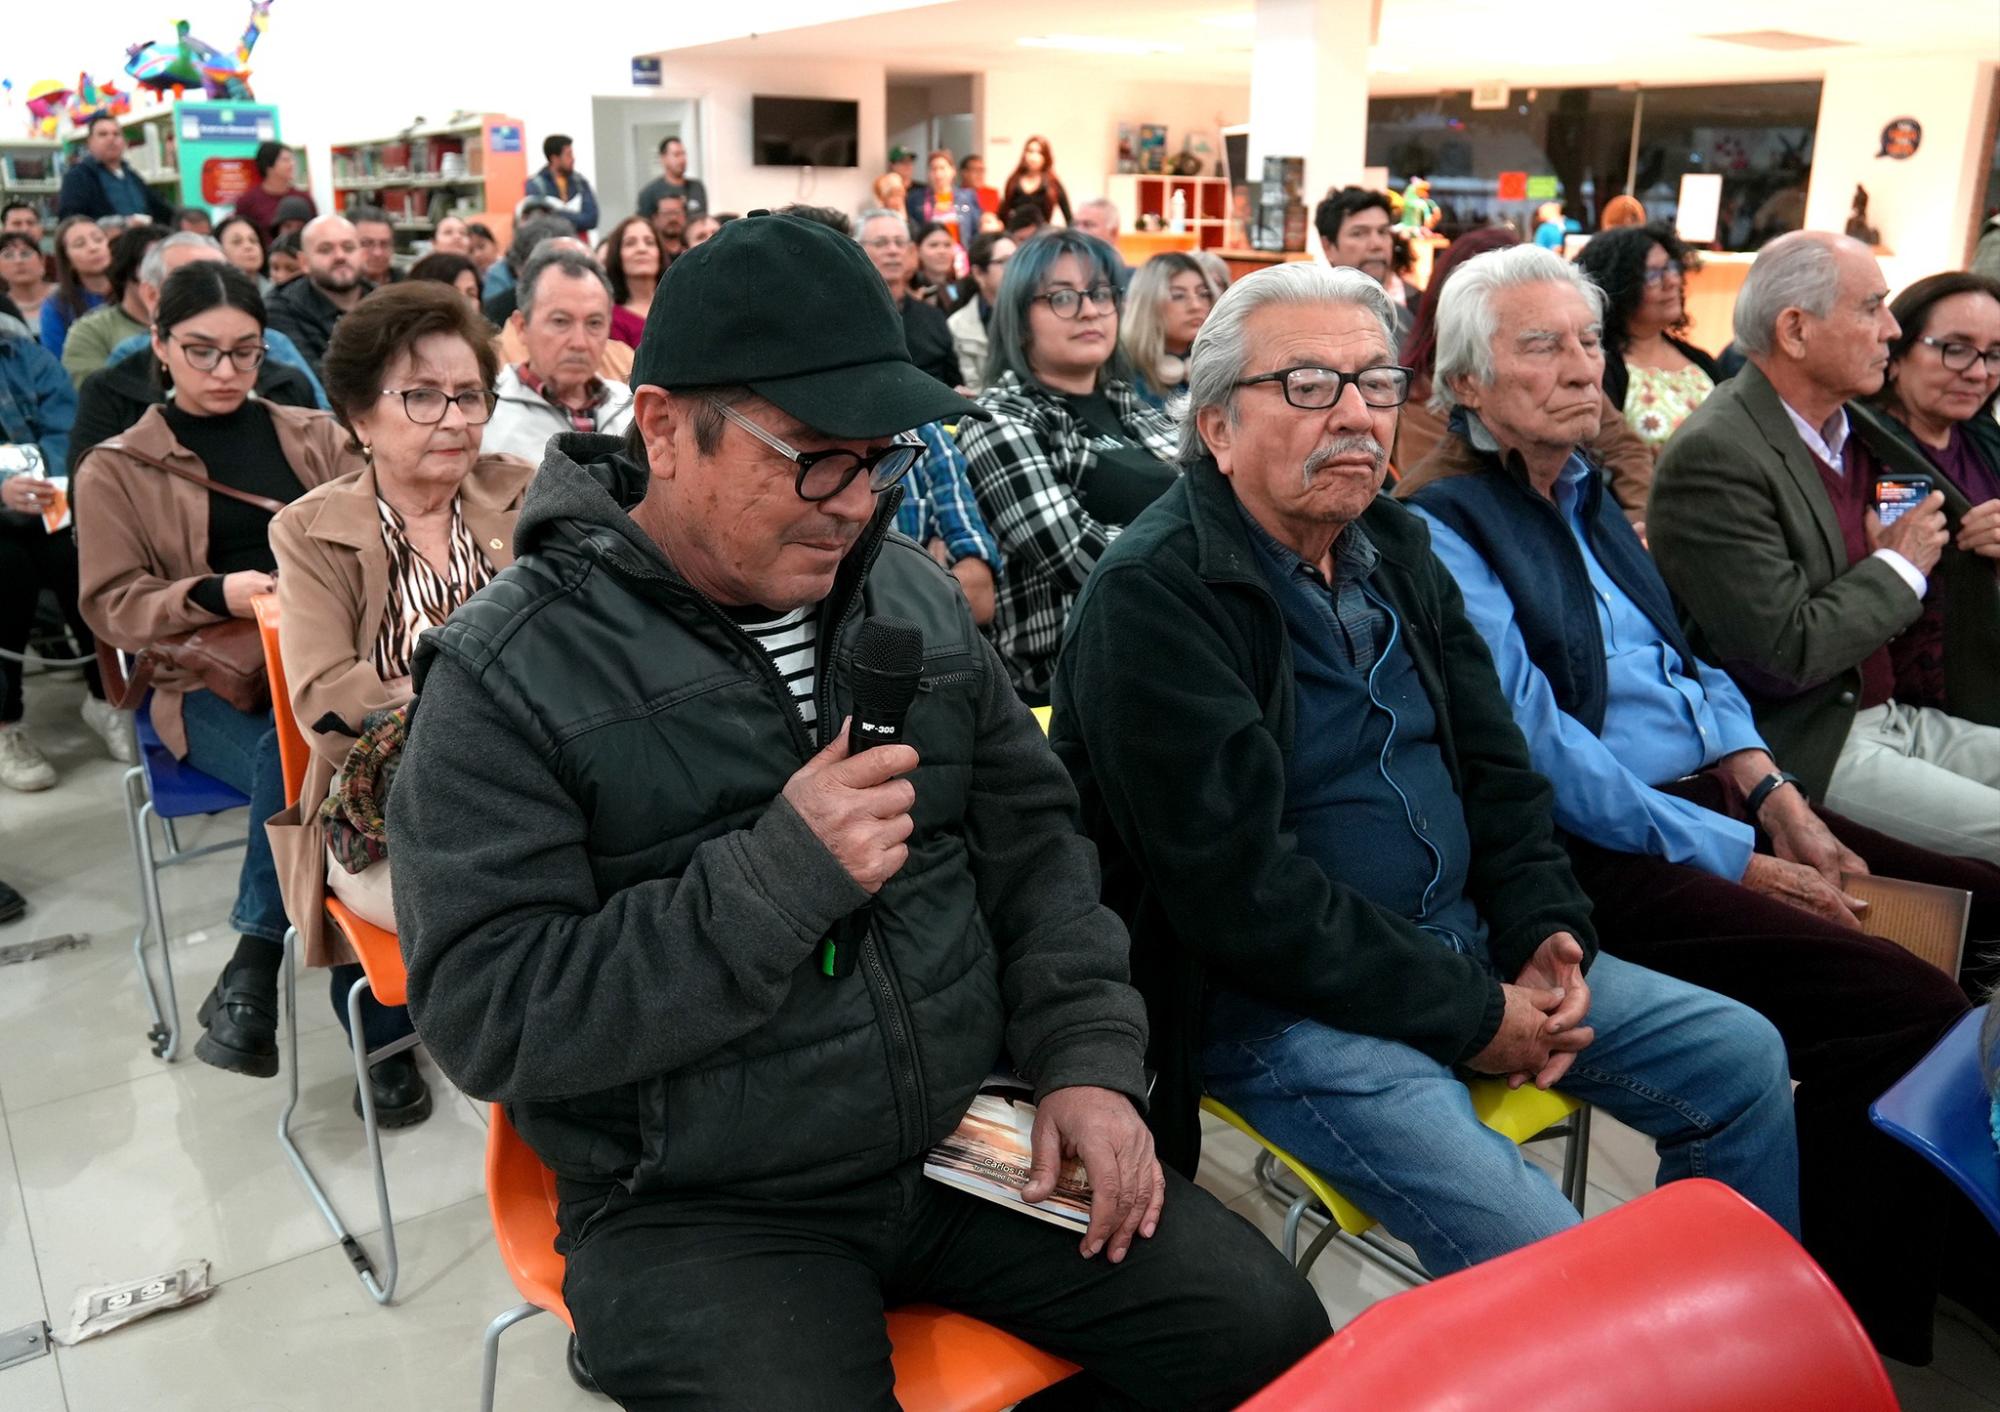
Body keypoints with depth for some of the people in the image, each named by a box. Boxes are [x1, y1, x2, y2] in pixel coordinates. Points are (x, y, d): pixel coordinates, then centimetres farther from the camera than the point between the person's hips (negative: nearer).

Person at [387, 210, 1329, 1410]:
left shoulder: (914, 595, 3)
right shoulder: (509, 677, -13)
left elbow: (1034, 845, 9)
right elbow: (484, 1014, -17)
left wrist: (1087, 1055, -4)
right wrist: (777, 875, -25)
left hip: (974, 1140, 5)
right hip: (702, 1212, -4)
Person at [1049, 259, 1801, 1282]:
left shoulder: (1396, 548, 9)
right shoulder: (1154, 595, -18)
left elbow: (1495, 765, 14)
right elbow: (1243, 890, -22)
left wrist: (1547, 931, -2)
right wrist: (1468, 1016, -17)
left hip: (1464, 947, 9)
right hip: (1273, 1001, -8)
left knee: (1740, 1058, 9)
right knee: (1541, 1256, -23)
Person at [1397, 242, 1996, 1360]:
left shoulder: (1587, 491, 18)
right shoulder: (1443, 527, -9)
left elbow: (1685, 661, 18)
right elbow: (1537, 747, -16)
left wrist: (1775, 796, 1)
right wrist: (1736, 862, -15)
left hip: (1715, 803, 9)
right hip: (1595, 857, -9)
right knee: (1909, 1011, -22)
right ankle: (1853, 1314, -3)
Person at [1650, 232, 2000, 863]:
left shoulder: (1853, 427, 11)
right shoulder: (1713, 456, -19)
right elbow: (1787, 654, -21)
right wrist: (1898, 567, -8)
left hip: (1890, 713, 9)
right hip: (1804, 747, -9)